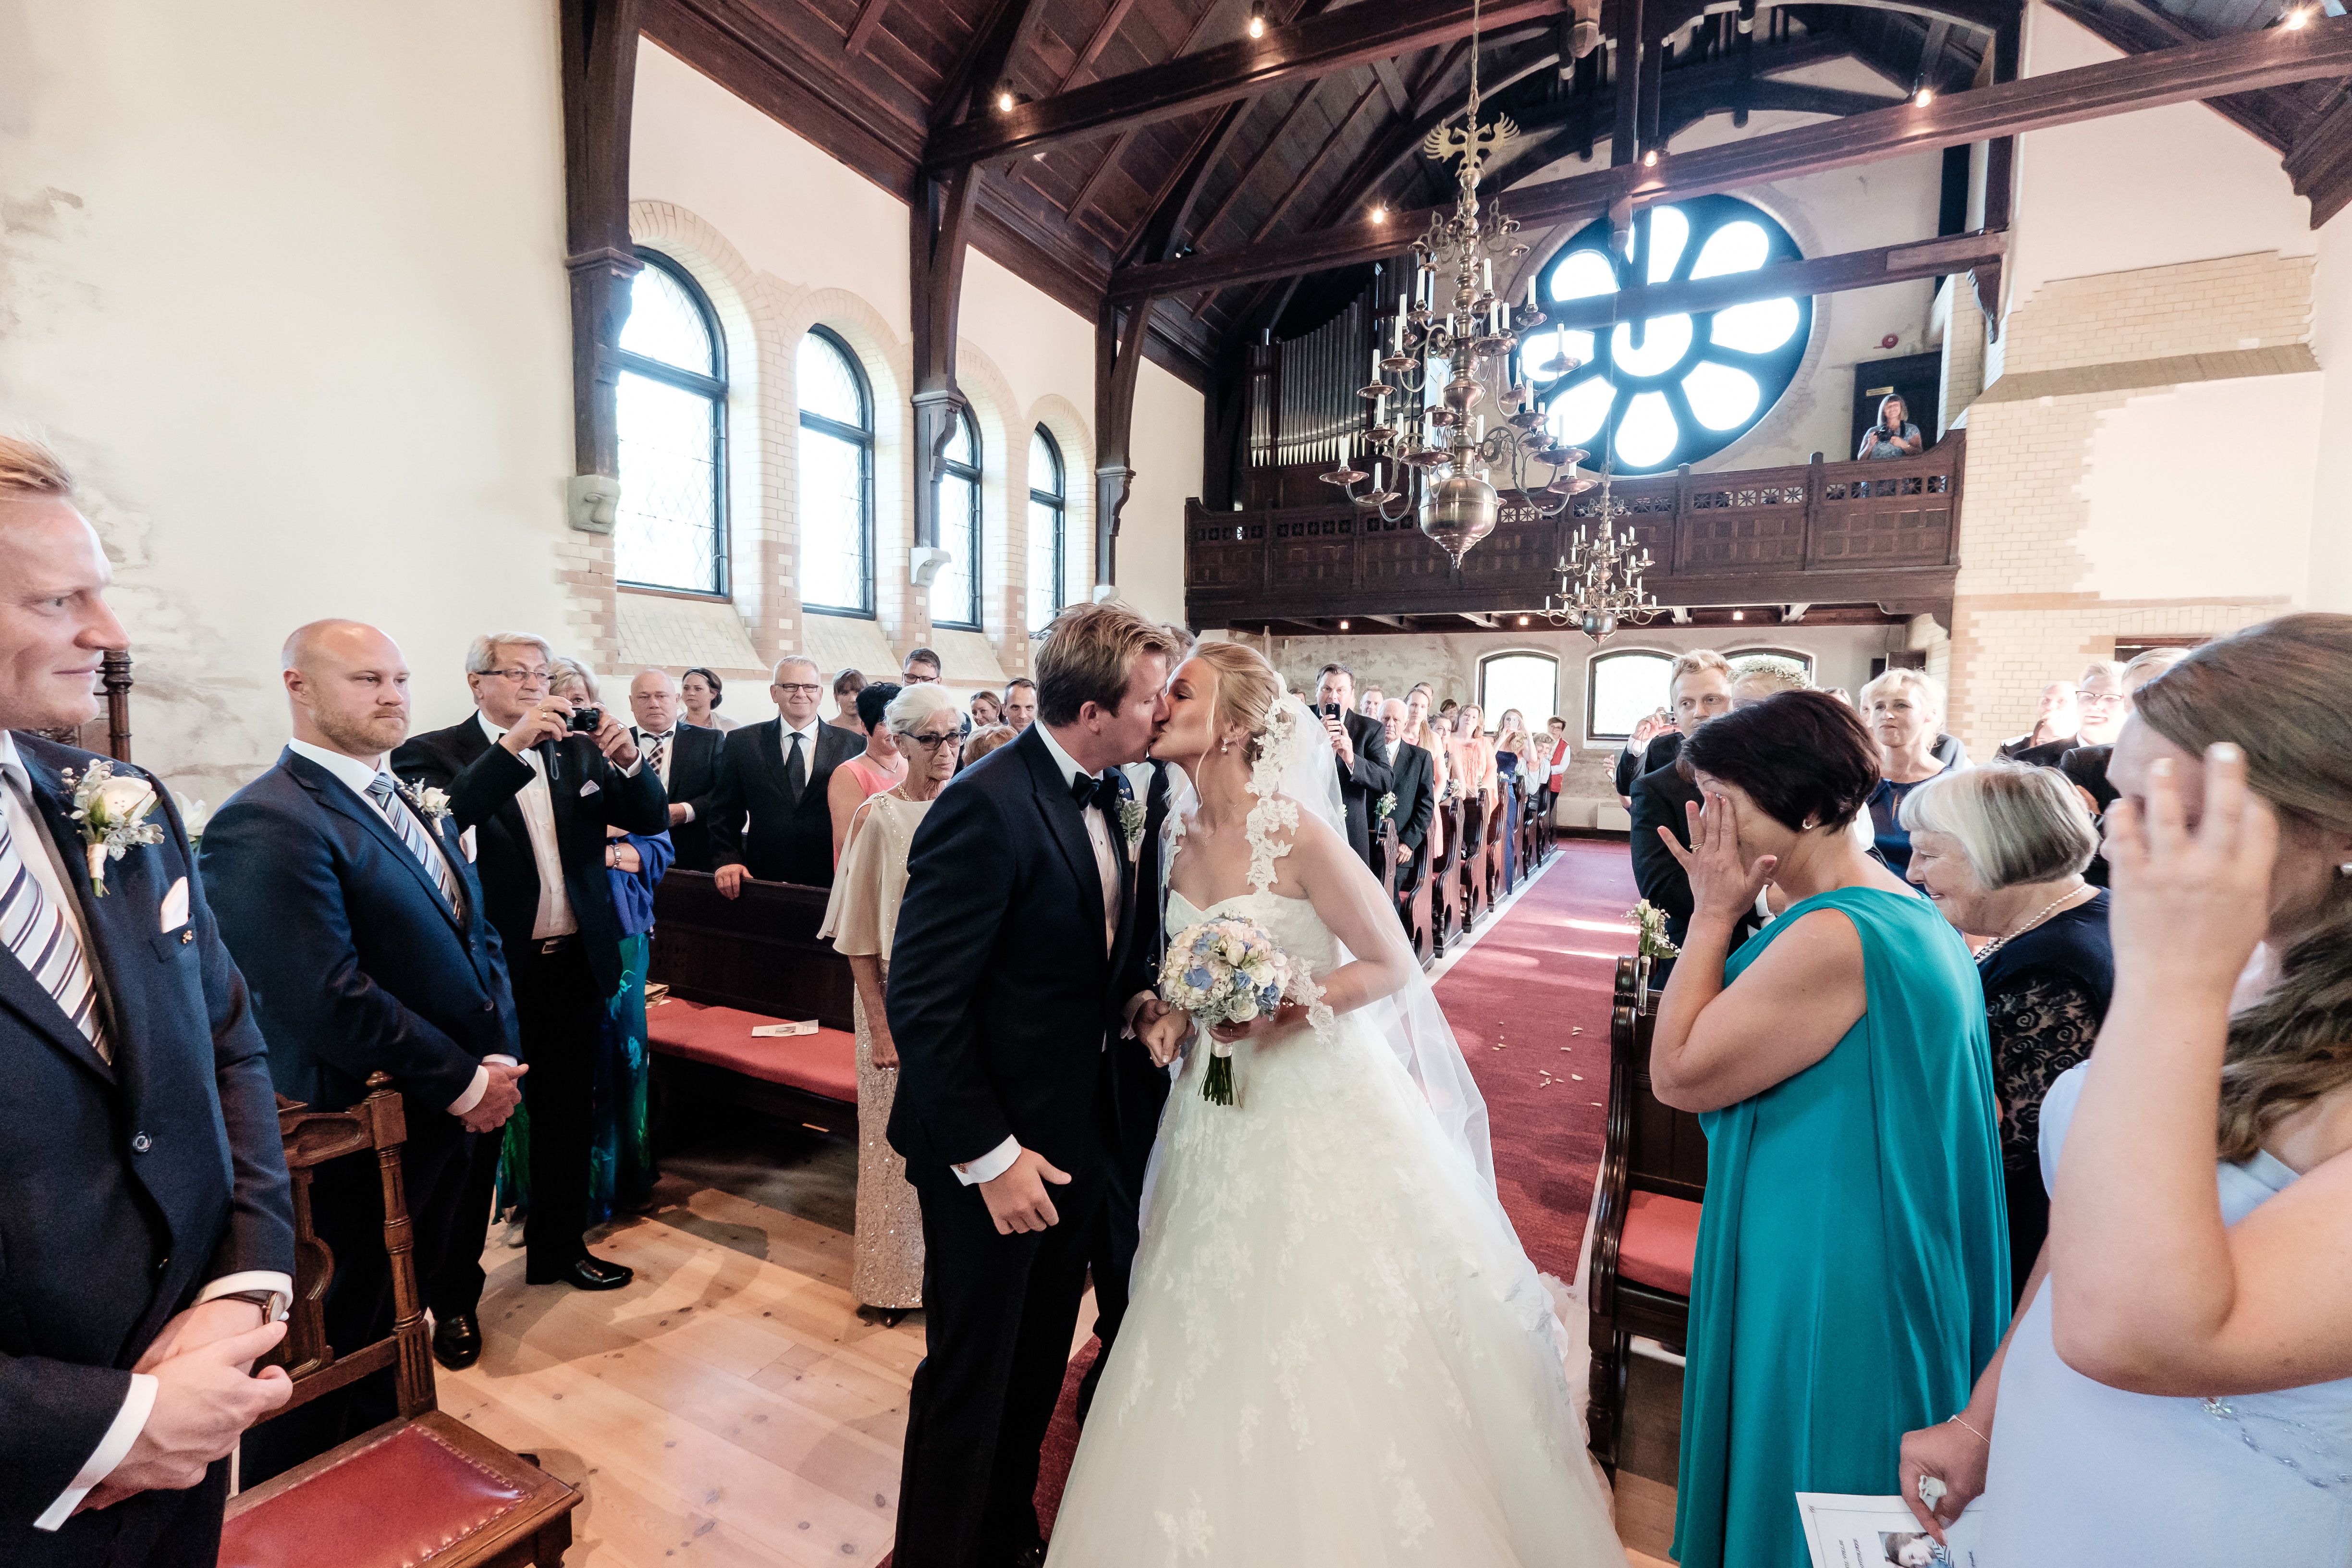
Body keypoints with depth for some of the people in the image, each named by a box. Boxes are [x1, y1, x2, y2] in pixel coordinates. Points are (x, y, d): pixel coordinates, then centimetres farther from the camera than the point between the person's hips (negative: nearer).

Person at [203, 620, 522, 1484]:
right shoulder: (264, 825, -20)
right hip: (355, 1147, -8)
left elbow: (475, 936, 13)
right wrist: (465, 1081, -17)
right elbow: (329, 1000, -26)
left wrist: (494, 1063, -1)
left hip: (442, 1123, 8)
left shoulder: (416, 807, 10)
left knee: (396, 1331, 25)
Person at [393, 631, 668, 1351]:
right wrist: (513, 746, -31)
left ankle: (558, 1247, 37)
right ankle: (452, 1296, 22)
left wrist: (628, 759, -17)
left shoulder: (576, 750, 6)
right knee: (474, 1129, 6)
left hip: (574, 966, 5)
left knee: (567, 1115, 18)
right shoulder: (433, 752, -5)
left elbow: (651, 818, 1)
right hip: (488, 970, -5)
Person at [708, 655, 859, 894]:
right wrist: (726, 861, -7)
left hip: (830, 882, -1)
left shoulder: (852, 744, 2)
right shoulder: (742, 742, 6)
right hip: (762, 880, 1)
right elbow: (725, 814, 8)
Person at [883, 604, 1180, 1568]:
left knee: (1039, 1367, 25)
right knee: (971, 1380, 14)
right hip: (994, 1153, -8)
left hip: (1075, 1136, 8)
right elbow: (921, 1005, -24)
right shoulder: (987, 808, -25)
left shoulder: (1100, 794, 2)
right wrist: (989, 1157, -21)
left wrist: (1135, 1003, -1)